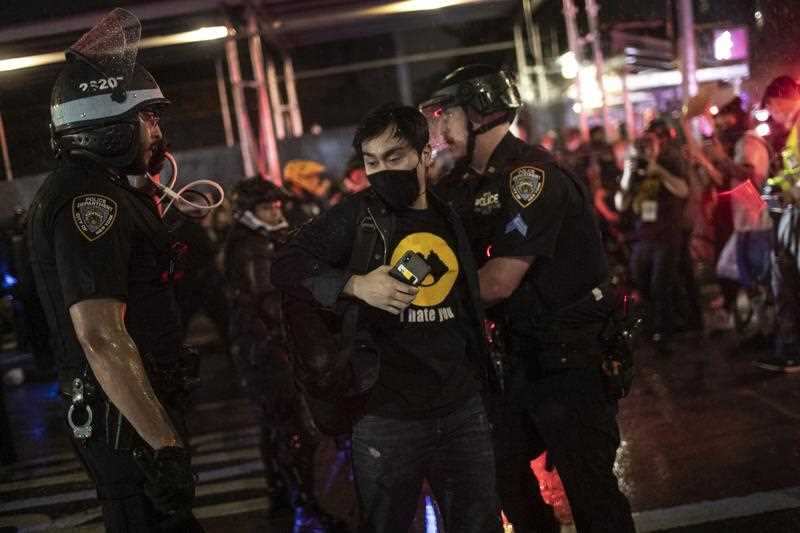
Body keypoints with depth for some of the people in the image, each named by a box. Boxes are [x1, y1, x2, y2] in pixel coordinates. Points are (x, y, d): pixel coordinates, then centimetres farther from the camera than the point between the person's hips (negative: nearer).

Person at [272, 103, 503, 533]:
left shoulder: (450, 218, 9)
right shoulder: (358, 216, -4)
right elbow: (285, 267, -9)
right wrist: (355, 284, -22)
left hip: (463, 408, 4)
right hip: (387, 416, -4)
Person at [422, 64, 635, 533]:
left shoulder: (529, 173, -18)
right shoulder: (468, 182, 10)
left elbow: (500, 280, -21)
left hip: (570, 355, -9)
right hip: (520, 351, 9)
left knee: (589, 484, 0)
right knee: (502, 471, 19)